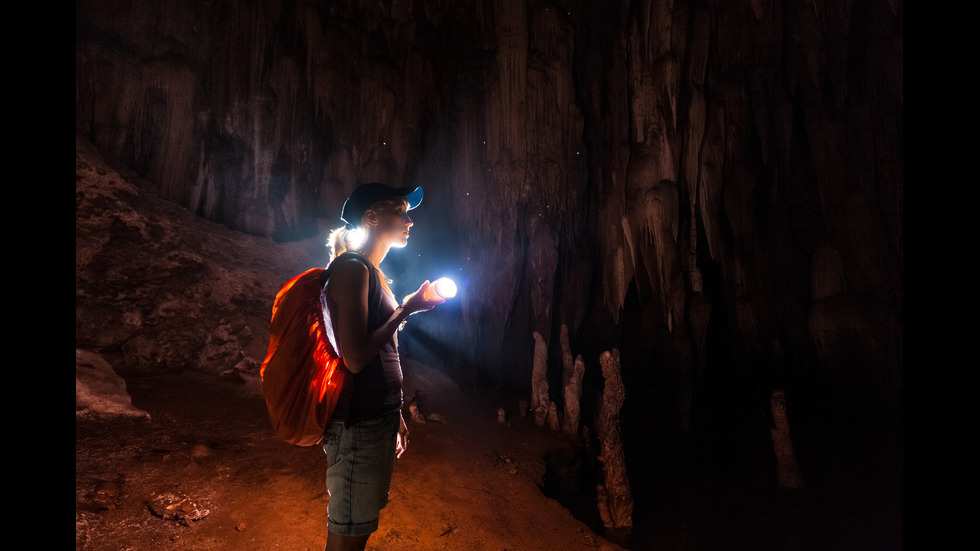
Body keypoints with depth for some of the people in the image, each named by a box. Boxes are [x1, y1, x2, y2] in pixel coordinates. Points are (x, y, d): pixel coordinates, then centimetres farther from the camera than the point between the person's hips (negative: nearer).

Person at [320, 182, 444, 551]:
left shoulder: (373, 272, 16)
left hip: (379, 420, 9)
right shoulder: (350, 268, -14)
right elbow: (355, 358, -22)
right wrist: (407, 309, -14)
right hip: (357, 424, -9)